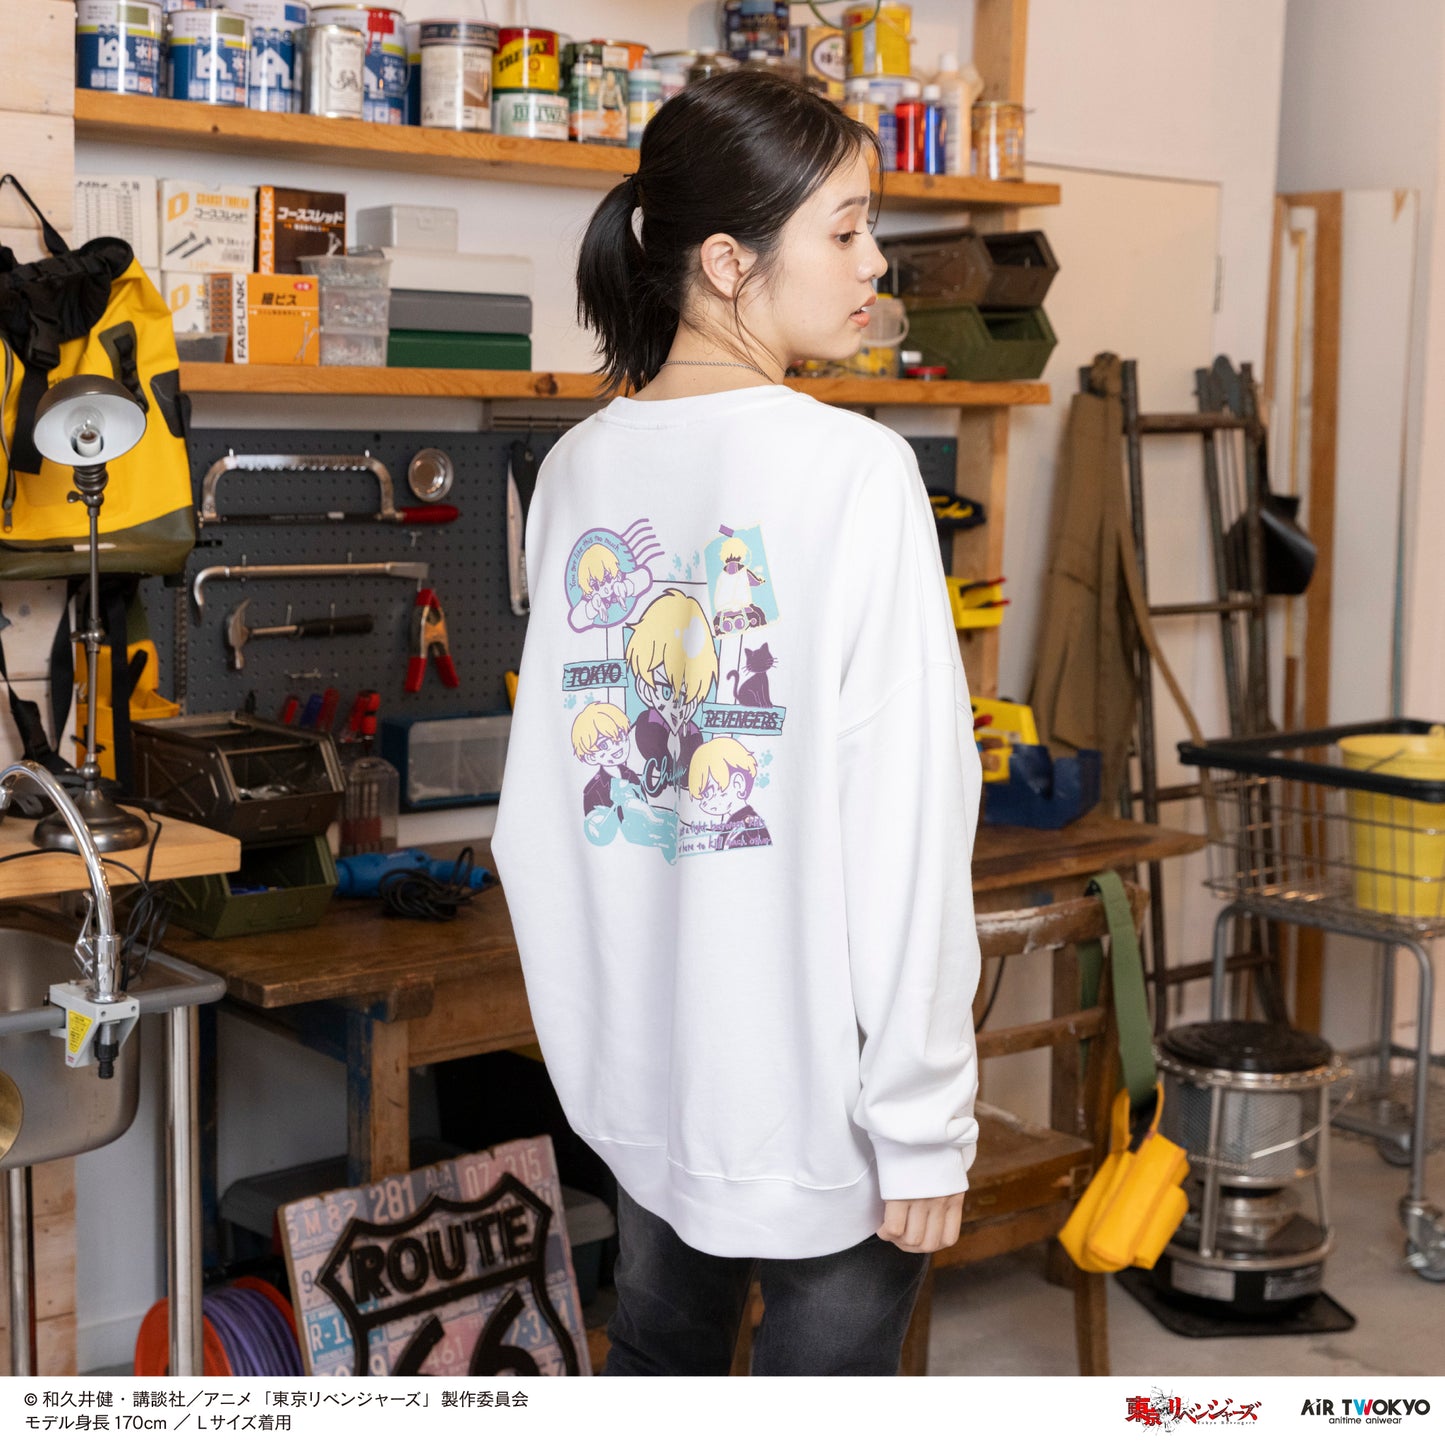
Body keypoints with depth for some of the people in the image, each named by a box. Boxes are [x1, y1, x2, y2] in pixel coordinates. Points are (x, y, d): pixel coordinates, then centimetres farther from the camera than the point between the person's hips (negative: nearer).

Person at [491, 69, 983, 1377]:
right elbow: (904, 830, -20)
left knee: (659, 1355, 23)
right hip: (814, 1077, -6)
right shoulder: (854, 470, -18)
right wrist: (924, 1115, -13)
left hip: (635, 1063, 6)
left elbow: (538, 797, 7)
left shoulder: (577, 469, 1)